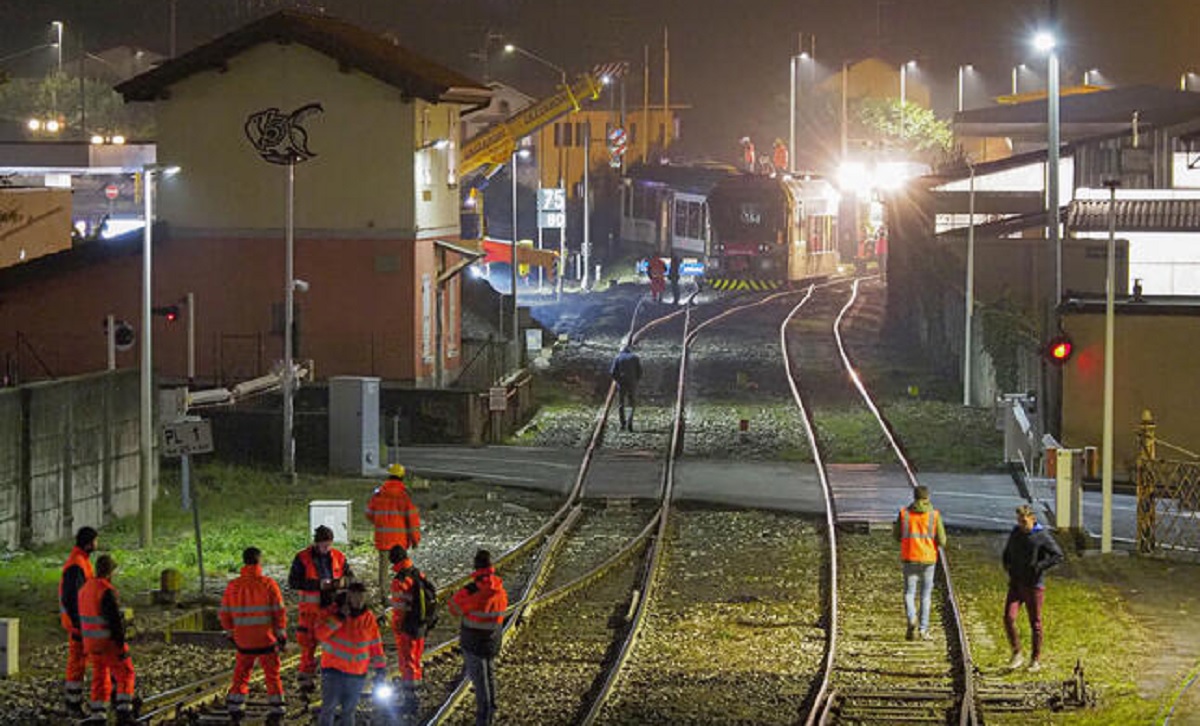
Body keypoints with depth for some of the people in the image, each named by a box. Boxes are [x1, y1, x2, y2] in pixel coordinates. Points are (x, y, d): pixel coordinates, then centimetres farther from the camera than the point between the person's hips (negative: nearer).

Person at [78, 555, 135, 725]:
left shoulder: (85, 589, 9)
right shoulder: (108, 592, -19)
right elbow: (115, 621, -22)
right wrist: (121, 645, -17)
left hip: (91, 641, 8)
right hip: (108, 643, -8)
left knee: (100, 677, 15)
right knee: (125, 674, 2)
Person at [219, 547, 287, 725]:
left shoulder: (233, 586, -2)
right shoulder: (268, 584, -11)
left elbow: (224, 613, 4)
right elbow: (279, 612, -10)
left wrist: (230, 633, 18)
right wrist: (282, 635, 1)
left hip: (243, 641, 2)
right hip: (266, 640, -2)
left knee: (241, 675, 16)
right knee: (272, 676, 8)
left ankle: (234, 710, 16)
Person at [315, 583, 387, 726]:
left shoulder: (368, 617, 1)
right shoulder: (333, 611, -8)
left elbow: (375, 644, 8)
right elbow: (320, 633, -21)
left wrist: (380, 668, 5)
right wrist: (339, 617, -27)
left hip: (357, 674, 3)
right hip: (333, 669, -3)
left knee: (349, 710, 11)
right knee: (329, 707, -5)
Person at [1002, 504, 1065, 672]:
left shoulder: (1042, 536, -10)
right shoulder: (1015, 533, 7)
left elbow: (1058, 555, -14)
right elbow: (1007, 552, 24)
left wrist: (1038, 567, -20)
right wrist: (1007, 566, 5)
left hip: (1034, 585, -4)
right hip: (1015, 584, 4)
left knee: (1035, 623, 4)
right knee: (1009, 618, -9)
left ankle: (1036, 660, 16)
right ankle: (1017, 655, 5)